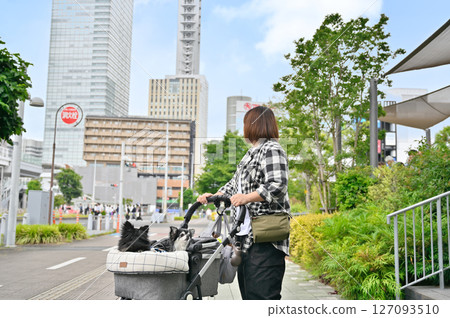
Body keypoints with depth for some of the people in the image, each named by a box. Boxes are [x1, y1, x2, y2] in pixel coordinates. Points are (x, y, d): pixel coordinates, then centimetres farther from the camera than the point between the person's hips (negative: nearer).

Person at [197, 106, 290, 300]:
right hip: (247, 235, 10)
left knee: (262, 295, -12)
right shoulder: (251, 153, 22)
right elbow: (235, 184, 29)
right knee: (248, 293, 13)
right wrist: (214, 196, 18)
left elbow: (278, 186, -20)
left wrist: (247, 197, -26)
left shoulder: (272, 149, -8)